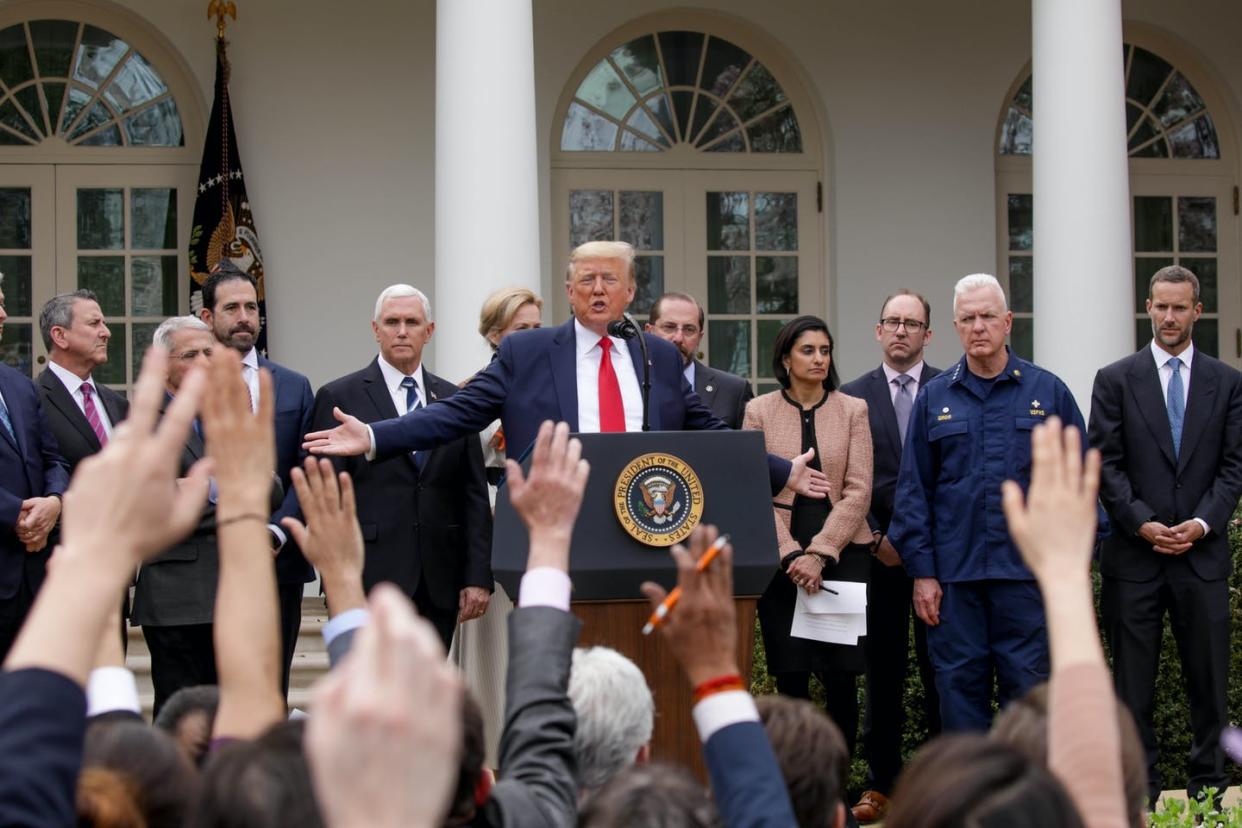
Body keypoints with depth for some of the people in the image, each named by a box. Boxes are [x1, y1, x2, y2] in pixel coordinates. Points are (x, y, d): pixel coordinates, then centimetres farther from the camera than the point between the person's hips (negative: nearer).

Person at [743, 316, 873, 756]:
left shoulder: (852, 410, 6)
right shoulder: (759, 410, 5)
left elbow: (858, 490, 0)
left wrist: (820, 553, -10)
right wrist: (790, 555, -10)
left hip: (842, 551, 0)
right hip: (781, 555, 0)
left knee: (841, 675, -3)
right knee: (790, 676, 0)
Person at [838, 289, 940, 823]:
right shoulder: (853, 397, 7)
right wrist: (875, 538, -4)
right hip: (878, 552, 1)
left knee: (941, 669, 2)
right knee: (882, 672, 4)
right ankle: (882, 784, 10)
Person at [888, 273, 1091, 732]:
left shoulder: (1048, 391, 5)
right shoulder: (934, 397, 7)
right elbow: (913, 490, 7)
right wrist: (922, 572, 0)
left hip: (1026, 569, -1)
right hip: (953, 573, 1)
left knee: (1029, 688, 1)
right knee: (960, 687, 5)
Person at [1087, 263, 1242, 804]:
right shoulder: (1116, 380, 5)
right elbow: (1105, 464, -1)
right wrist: (1142, 523, -11)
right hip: (1134, 555, -1)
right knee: (1133, 680, 2)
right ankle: (1140, 790, 10)